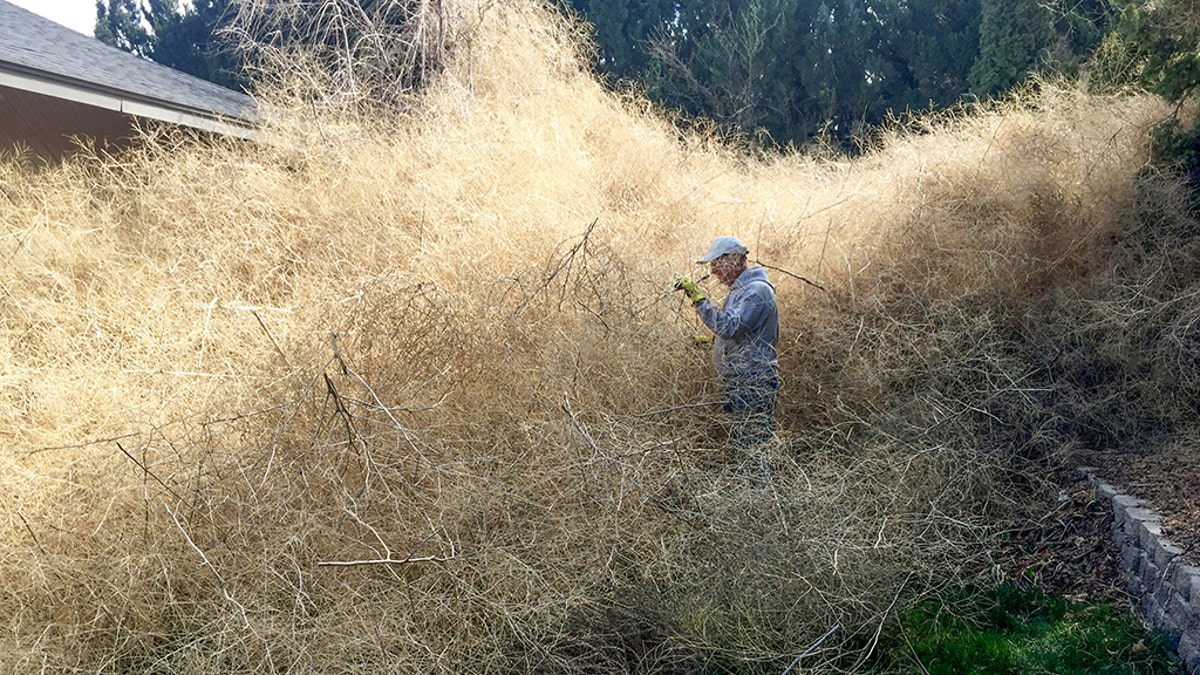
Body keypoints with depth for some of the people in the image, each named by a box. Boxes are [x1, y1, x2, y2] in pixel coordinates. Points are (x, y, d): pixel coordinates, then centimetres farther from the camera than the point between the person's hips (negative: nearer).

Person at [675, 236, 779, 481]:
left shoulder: (757, 290, -15)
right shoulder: (739, 289, 18)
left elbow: (730, 326, -29)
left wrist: (699, 298, -26)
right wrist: (712, 340, 14)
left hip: (754, 384, -11)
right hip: (738, 381, 11)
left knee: (752, 444, -9)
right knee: (742, 442, 13)